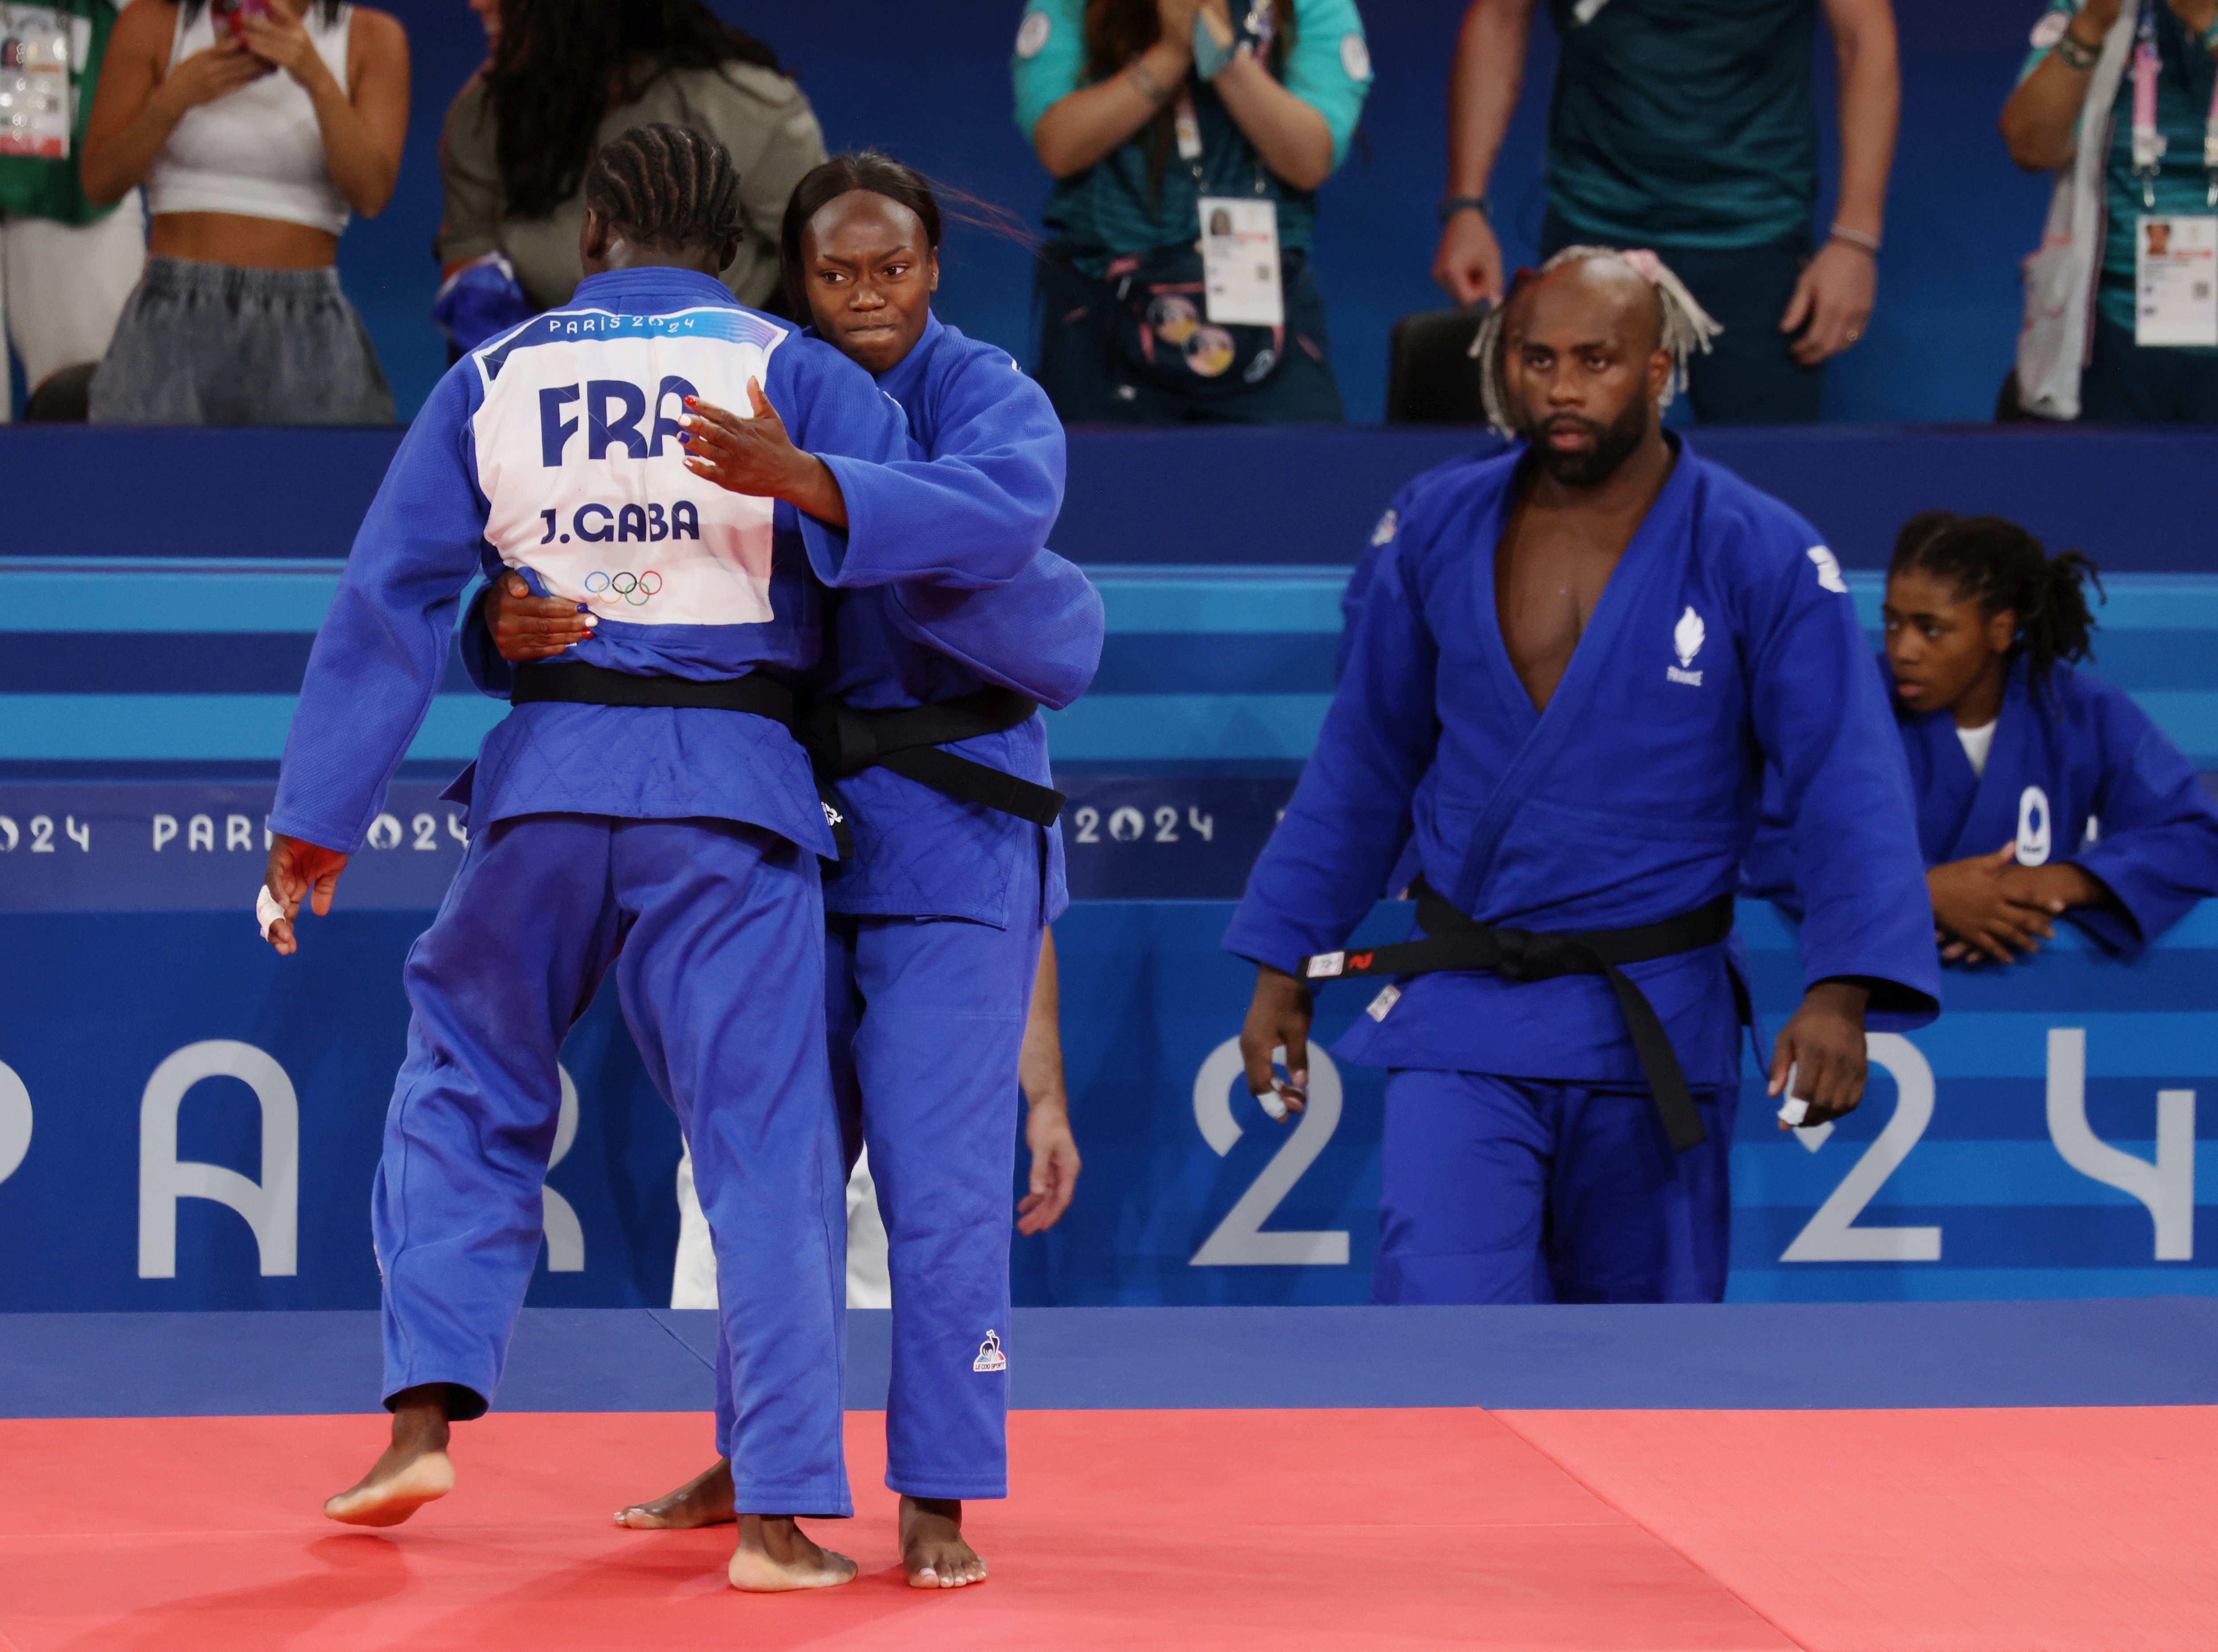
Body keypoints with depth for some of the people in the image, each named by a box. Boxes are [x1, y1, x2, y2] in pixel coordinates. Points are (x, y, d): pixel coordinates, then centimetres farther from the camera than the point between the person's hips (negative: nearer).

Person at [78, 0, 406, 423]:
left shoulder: (371, 38, 7)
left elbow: (371, 194, -5)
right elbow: (99, 183, 2)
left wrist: (318, 80, -17)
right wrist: (174, 99, -13)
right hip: (173, 323, 0)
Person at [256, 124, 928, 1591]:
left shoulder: (492, 377, 8)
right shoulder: (780, 365, 3)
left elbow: (389, 600, 6)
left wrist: (315, 819, 7)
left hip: (549, 773, 2)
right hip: (731, 788, -2)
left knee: (468, 1087, 21)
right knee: (766, 1139, 1)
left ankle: (426, 1412, 10)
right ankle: (782, 1513, -3)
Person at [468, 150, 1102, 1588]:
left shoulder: (989, 398, -9)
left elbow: (1000, 510, -32)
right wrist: (519, 620, -23)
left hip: (948, 836, -5)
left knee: (938, 1183, -9)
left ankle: (938, 1504, -1)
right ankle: (757, 1467, 29)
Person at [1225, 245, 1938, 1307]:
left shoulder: (1759, 559, -8)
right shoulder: (1440, 533, 2)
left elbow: (1848, 782, -13)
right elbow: (1361, 769, 12)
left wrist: (1842, 991, -27)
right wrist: (1284, 966, 12)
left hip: (1652, 1033, -1)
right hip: (1461, 1024, 1)